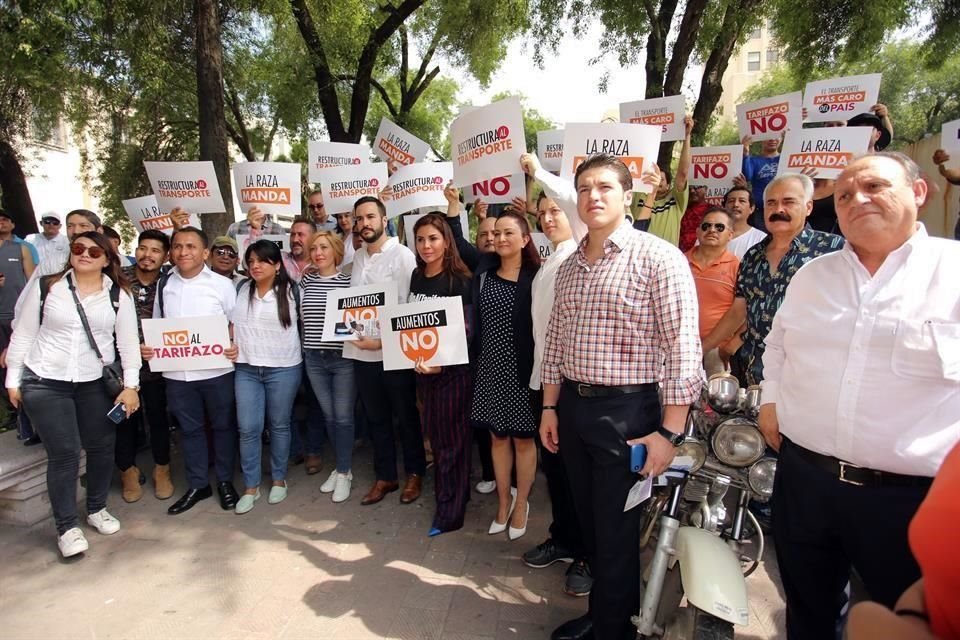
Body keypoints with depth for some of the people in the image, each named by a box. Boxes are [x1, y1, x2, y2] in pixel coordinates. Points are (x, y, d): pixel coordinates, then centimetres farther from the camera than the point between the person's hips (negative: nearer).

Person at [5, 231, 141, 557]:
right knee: (64, 452, -2)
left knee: (101, 447, 9)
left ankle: (97, 508, 32)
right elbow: (23, 335, 3)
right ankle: (67, 526, 13)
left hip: (96, 383, 2)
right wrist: (13, 380, 3)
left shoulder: (118, 295, -2)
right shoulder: (46, 287, -2)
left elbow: (128, 341, -2)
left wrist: (130, 385, -6)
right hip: (45, 383, -1)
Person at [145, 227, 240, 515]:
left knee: (223, 426, 10)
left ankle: (225, 482, 28)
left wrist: (236, 347, -21)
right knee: (189, 429, 15)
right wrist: (147, 347, -3)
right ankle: (197, 485, 30)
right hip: (176, 373, 4)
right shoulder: (164, 285, 8)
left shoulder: (222, 285, -4)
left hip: (216, 371, -3)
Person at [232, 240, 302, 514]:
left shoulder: (291, 291, -5)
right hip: (246, 369, 3)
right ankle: (251, 487, 16)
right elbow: (233, 323, 15)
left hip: (283, 369, -3)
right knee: (248, 428, 3)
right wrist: (231, 345, 4)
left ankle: (279, 479, 27)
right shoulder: (242, 290, 8)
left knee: (279, 426, 10)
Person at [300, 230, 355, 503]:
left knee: (343, 417, 2)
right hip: (314, 358, 4)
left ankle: (344, 472, 16)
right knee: (328, 415, 12)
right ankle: (341, 466, 28)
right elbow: (302, 315, 14)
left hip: (343, 357, -4)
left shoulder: (348, 281, -4)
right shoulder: (306, 280, 7)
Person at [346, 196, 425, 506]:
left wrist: (382, 340, -17)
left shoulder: (402, 256, -9)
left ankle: (414, 473, 27)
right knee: (376, 418, 15)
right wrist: (353, 334, 2)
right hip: (361, 352, 6)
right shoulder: (356, 257, 10)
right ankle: (385, 476, 30)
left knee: (407, 417, 9)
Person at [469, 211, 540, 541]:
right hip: (489, 366, 4)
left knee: (523, 438, 10)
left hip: (522, 368, -4)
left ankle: (521, 503, 29)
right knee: (498, 437, 15)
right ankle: (503, 500, 33)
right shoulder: (483, 273, 4)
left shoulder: (536, 276, -9)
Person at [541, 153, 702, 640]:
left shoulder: (659, 258, -11)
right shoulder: (569, 266, 10)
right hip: (573, 407, 6)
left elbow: (682, 348, -14)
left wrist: (670, 432, -15)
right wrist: (550, 407, 12)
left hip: (626, 412, -6)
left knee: (616, 532, 8)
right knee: (589, 523, 19)